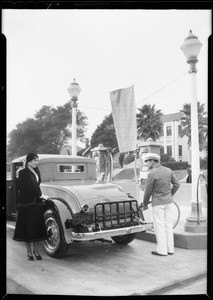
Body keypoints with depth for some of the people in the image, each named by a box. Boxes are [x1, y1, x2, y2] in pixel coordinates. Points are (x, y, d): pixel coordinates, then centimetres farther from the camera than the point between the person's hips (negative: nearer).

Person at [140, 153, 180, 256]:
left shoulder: (152, 174, -16)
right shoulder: (168, 171, 3)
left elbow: (148, 191, -11)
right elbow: (177, 184, 8)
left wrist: (145, 204, 2)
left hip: (158, 203, -6)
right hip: (169, 201, 6)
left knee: (159, 226, 3)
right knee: (168, 225, 13)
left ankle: (162, 250, 9)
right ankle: (170, 249, 20)